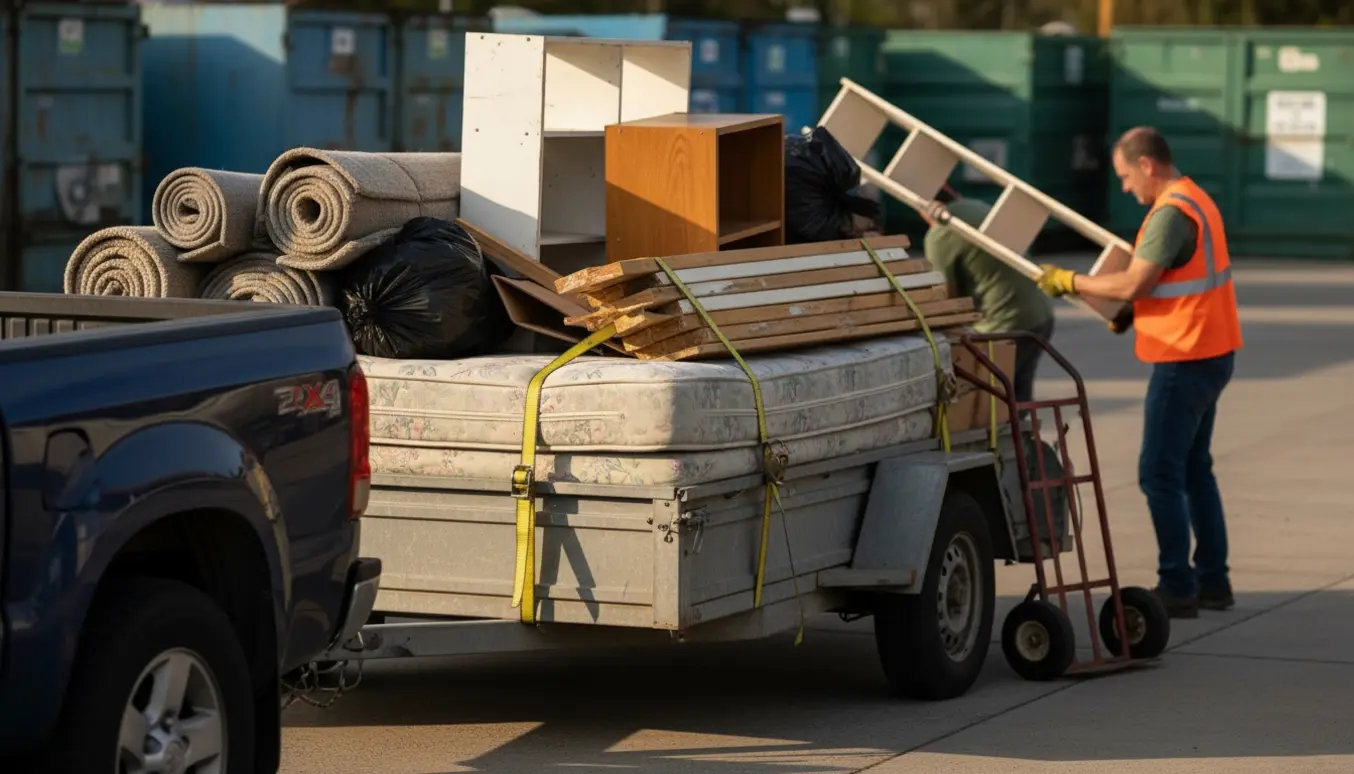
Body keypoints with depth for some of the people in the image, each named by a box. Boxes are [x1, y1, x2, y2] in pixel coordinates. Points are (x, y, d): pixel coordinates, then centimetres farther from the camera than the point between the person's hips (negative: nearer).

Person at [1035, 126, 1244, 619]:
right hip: (1210, 354, 10)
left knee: (1160, 472, -6)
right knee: (1194, 469, 16)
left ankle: (1177, 586, -4)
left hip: (1185, 359, -10)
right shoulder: (1195, 201, 14)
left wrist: (1069, 282, -10)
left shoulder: (1172, 214, -19)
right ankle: (1212, 580, 20)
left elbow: (1132, 284, -21)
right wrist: (1132, 312, 12)